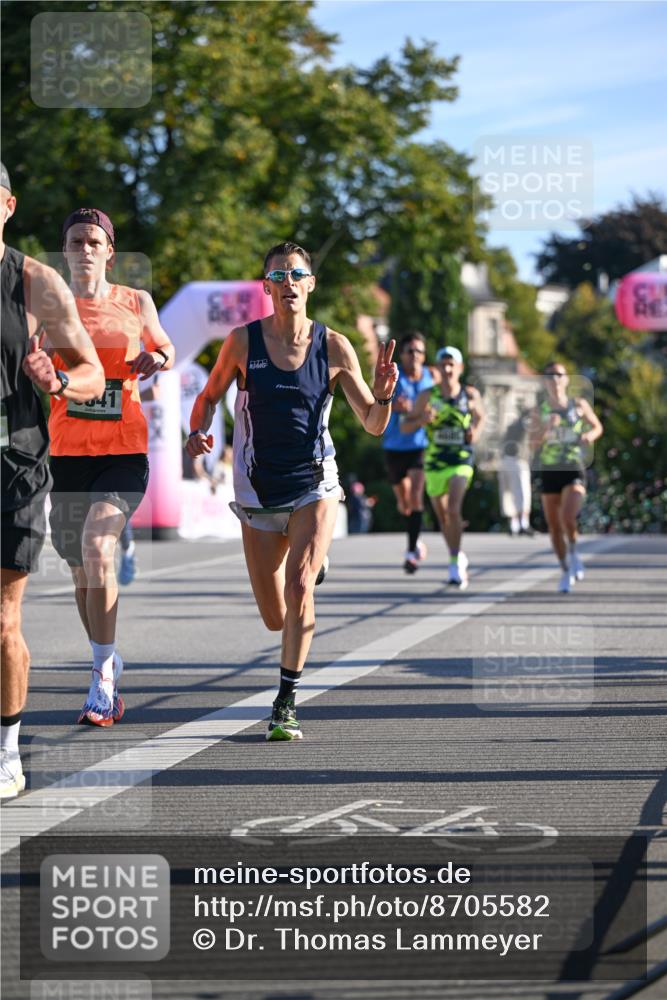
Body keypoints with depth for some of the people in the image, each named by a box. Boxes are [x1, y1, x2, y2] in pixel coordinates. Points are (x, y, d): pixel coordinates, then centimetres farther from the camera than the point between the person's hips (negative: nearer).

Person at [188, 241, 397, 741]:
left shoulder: (334, 347, -4)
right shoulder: (243, 341, -4)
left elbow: (373, 424, 1)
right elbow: (210, 396, 10)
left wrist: (384, 396, -21)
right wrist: (199, 431, -11)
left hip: (314, 485, -1)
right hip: (258, 490, 1)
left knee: (299, 586, -23)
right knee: (276, 619, 6)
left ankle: (287, 704, -11)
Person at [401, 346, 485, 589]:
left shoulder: (471, 395, -1)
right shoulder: (427, 396, -3)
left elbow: (480, 417, 18)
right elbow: (404, 426, 1)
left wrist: (476, 432, -3)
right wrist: (422, 420, -20)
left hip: (461, 461, -2)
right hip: (434, 462, 2)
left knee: (454, 508, -22)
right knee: (442, 516, 11)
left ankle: (455, 563, -18)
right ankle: (458, 558, 33)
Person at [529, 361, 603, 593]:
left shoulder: (579, 406, 1)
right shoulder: (539, 412, 1)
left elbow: (597, 426, 15)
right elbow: (533, 444, -5)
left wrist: (590, 435, -7)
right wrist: (546, 429, -22)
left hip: (574, 469, -2)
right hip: (549, 470, 2)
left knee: (567, 517, -23)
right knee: (554, 526, 6)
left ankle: (573, 552, 7)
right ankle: (565, 571, 24)